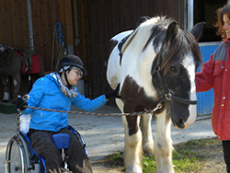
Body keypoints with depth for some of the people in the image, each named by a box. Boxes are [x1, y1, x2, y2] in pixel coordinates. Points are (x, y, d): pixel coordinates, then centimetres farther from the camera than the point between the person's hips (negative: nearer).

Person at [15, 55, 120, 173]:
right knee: (52, 153, -35)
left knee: (77, 149, -27)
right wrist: (23, 106, -29)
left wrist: (108, 96, 19)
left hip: (61, 130, 5)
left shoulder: (72, 92, 19)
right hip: (39, 131, -5)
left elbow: (89, 105, 27)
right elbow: (31, 103, -5)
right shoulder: (44, 83, -1)